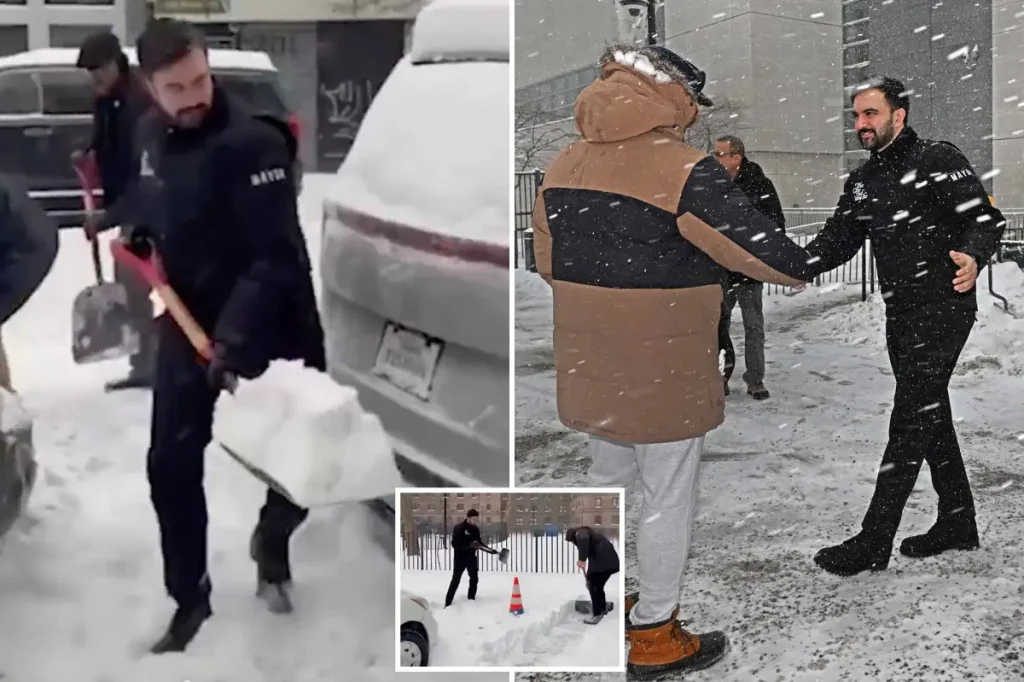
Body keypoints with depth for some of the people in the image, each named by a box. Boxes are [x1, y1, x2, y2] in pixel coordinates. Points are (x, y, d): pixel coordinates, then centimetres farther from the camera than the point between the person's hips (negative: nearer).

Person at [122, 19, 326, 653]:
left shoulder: (252, 142, -23)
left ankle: (272, 541, 37)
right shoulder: (152, 136, 2)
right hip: (188, 320, 6)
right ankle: (190, 597, 20)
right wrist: (140, 237, 6)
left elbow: (276, 255, -29)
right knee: (172, 465, 4)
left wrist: (236, 334, -36)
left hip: (271, 325, -5)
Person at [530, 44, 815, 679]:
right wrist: (802, 264, 3)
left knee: (609, 477, 24)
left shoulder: (563, 166, 2)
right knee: (669, 500, 8)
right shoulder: (685, 172, -20)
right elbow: (767, 252, -18)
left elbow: (549, 262, 13)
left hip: (591, 365, 7)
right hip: (666, 370, -7)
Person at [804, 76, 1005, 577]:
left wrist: (972, 257, -35)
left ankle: (874, 543, -5)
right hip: (900, 314, 8)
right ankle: (957, 522, 28)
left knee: (911, 420, -7)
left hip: (943, 308, -8)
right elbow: (836, 242, 10)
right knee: (930, 414, 14)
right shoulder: (862, 181, 13)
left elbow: (987, 220, -13)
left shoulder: (939, 161, -8)